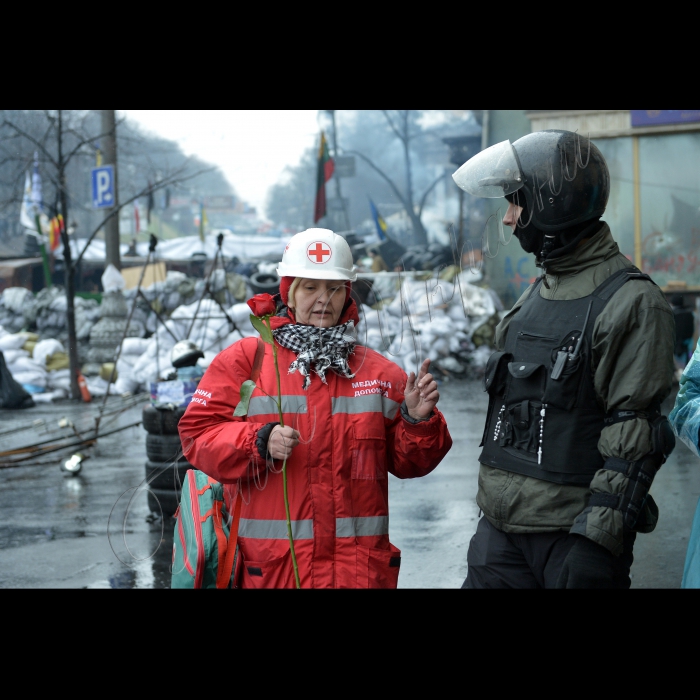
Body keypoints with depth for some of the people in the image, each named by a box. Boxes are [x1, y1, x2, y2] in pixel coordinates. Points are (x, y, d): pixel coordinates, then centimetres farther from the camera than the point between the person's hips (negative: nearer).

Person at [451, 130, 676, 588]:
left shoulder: (630, 302, -11)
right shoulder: (536, 295, 15)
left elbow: (634, 441, -16)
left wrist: (598, 538, -20)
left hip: (572, 529, -7)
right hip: (502, 525, 7)